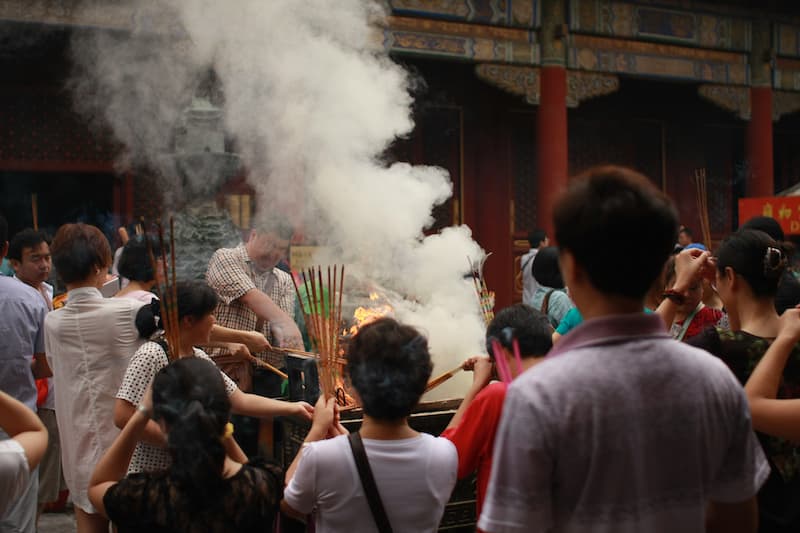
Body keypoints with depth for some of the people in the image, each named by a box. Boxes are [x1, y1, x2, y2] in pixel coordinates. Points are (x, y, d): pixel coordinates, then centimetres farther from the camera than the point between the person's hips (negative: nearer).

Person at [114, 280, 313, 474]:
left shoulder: (199, 358, 9)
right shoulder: (151, 356, -17)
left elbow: (241, 401, 12)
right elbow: (123, 417, -22)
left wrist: (294, 408, 8)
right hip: (150, 478, -8)